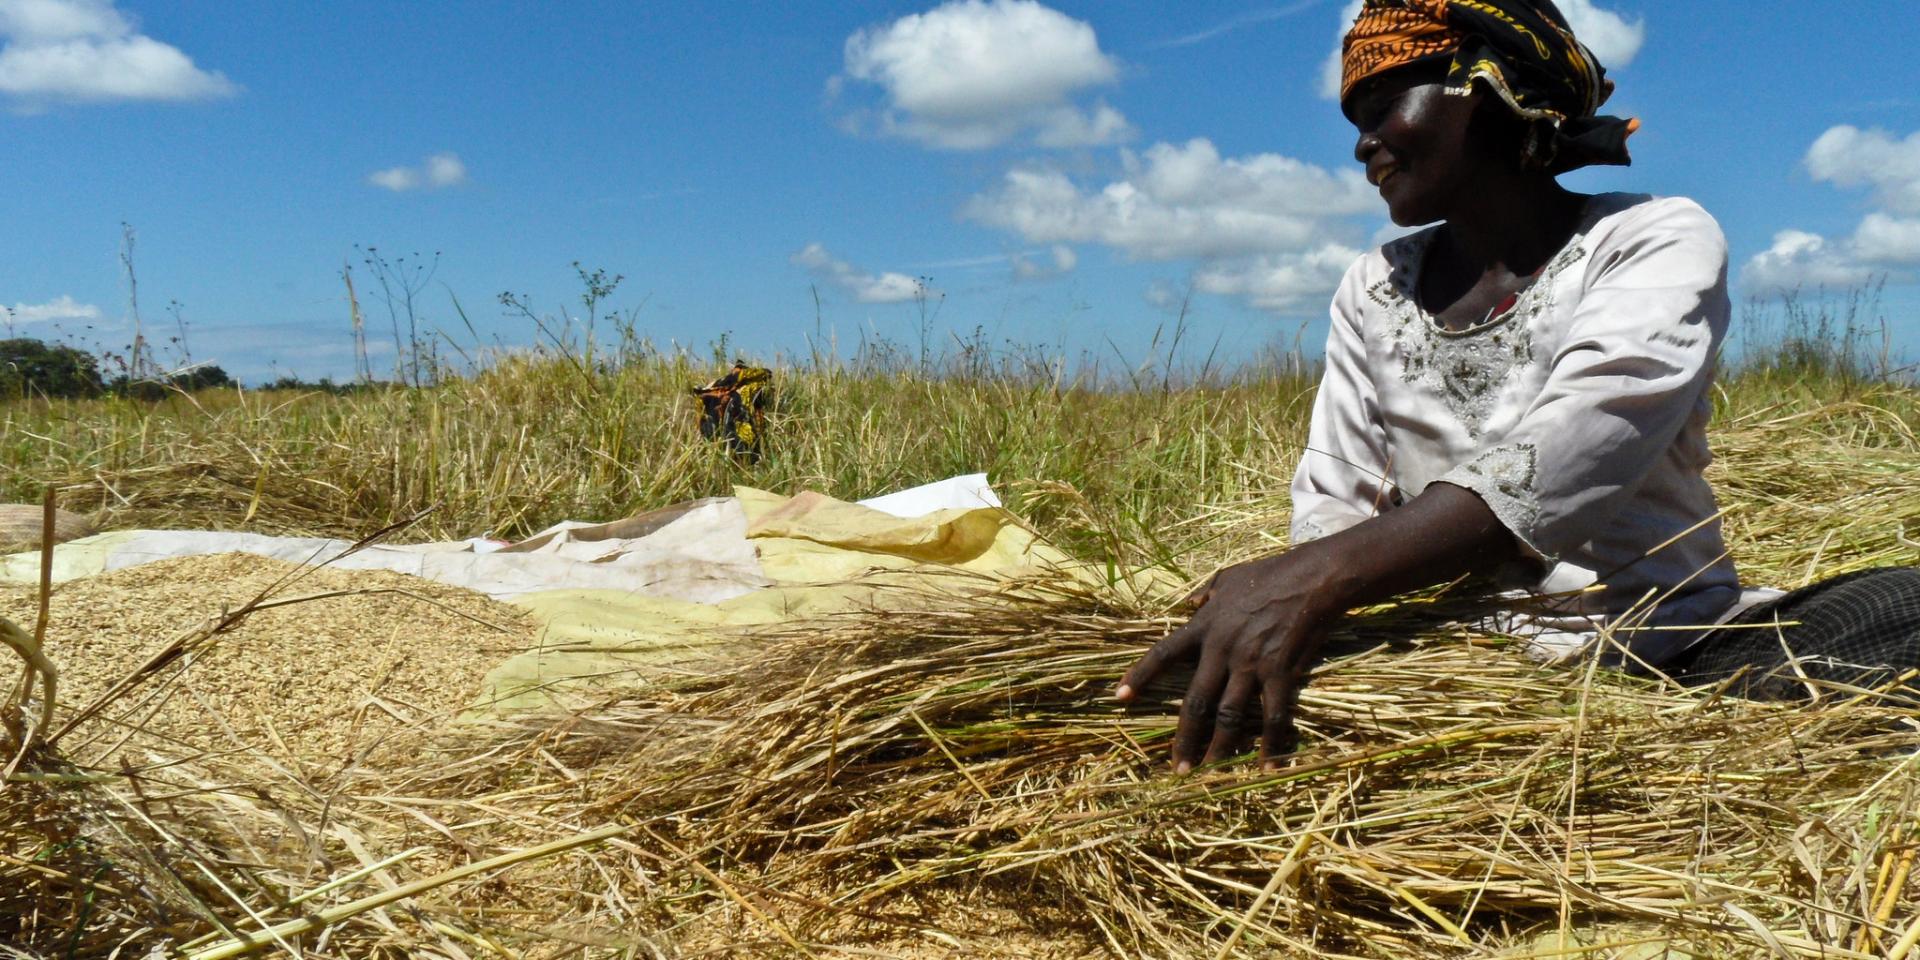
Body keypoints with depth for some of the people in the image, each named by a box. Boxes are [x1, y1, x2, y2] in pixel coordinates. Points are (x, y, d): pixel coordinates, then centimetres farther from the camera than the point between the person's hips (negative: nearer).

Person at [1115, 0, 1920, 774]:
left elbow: (1564, 458, -23)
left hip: (1665, 656, -5)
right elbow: (1333, 501, 6)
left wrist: (1321, 575, -38)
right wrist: (1278, 600, -19)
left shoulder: (1658, 241, -3)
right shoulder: (1374, 291, 13)